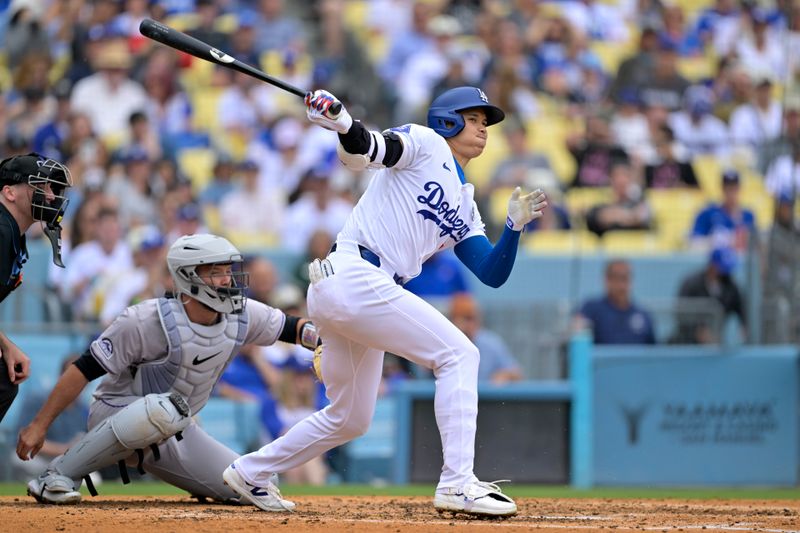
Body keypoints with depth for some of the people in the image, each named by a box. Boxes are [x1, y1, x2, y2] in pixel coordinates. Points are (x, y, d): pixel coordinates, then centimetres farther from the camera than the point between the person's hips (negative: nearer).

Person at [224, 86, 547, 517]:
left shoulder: (464, 206, 25)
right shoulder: (424, 143, 4)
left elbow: (493, 274, 17)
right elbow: (371, 149, -17)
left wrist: (515, 226, 0)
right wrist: (345, 127, -39)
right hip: (353, 276, -10)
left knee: (350, 419, 18)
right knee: (458, 354, -14)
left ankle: (248, 473, 32)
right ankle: (457, 484, -20)